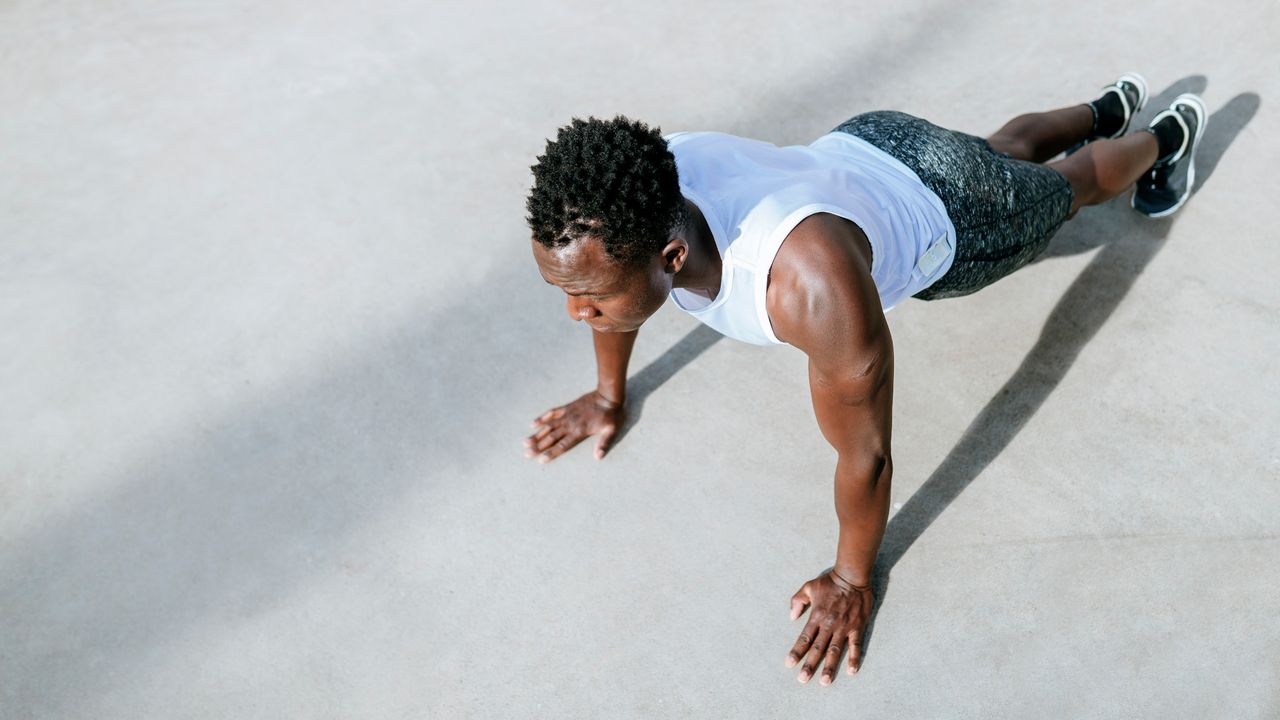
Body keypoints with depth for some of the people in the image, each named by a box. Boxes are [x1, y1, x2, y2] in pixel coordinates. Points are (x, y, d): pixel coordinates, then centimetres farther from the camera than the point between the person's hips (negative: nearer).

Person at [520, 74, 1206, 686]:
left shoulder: (810, 280, -53)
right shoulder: (629, 200, -34)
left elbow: (866, 455, -37)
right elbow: (616, 283, -8)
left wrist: (849, 581, -21)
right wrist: (609, 395, 4)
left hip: (944, 219, -6)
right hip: (856, 148, 6)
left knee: (1069, 184, 30)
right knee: (1007, 148, 38)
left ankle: (1167, 133, 62)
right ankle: (1109, 106, 68)